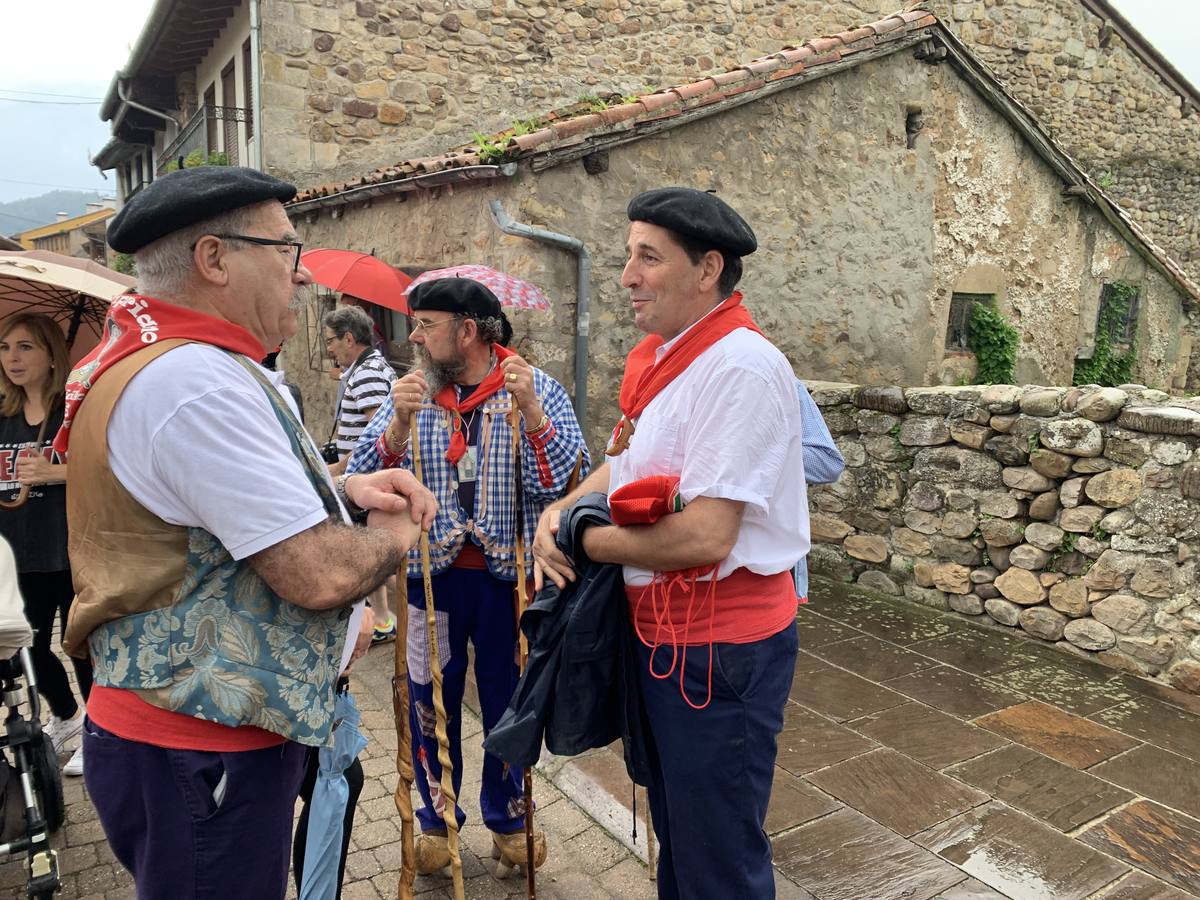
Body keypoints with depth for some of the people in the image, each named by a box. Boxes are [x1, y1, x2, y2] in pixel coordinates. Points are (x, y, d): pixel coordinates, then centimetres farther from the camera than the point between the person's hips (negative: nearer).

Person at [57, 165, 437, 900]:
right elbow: (320, 574, -30)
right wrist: (395, 536, -8)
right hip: (202, 749, -10)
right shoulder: (196, 380, -26)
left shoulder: (156, 357, 8)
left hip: (197, 722, 10)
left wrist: (346, 488, 4)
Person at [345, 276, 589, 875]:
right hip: (431, 575, 2)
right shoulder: (412, 393, 1)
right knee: (430, 700, 14)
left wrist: (531, 412, -28)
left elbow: (568, 483, -16)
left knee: (508, 700, 14)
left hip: (508, 577, -1)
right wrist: (399, 424, -24)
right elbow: (362, 481, -8)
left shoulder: (536, 389, -6)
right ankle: (436, 818, 37)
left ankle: (508, 817, 37)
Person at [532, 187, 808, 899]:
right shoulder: (657, 358, 7)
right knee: (674, 837, 27)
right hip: (664, 634, 9)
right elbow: (626, 464, 18)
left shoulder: (740, 366, -23)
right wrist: (561, 511, -2)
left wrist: (583, 541, -15)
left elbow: (704, 535, -28)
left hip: (719, 646, -9)